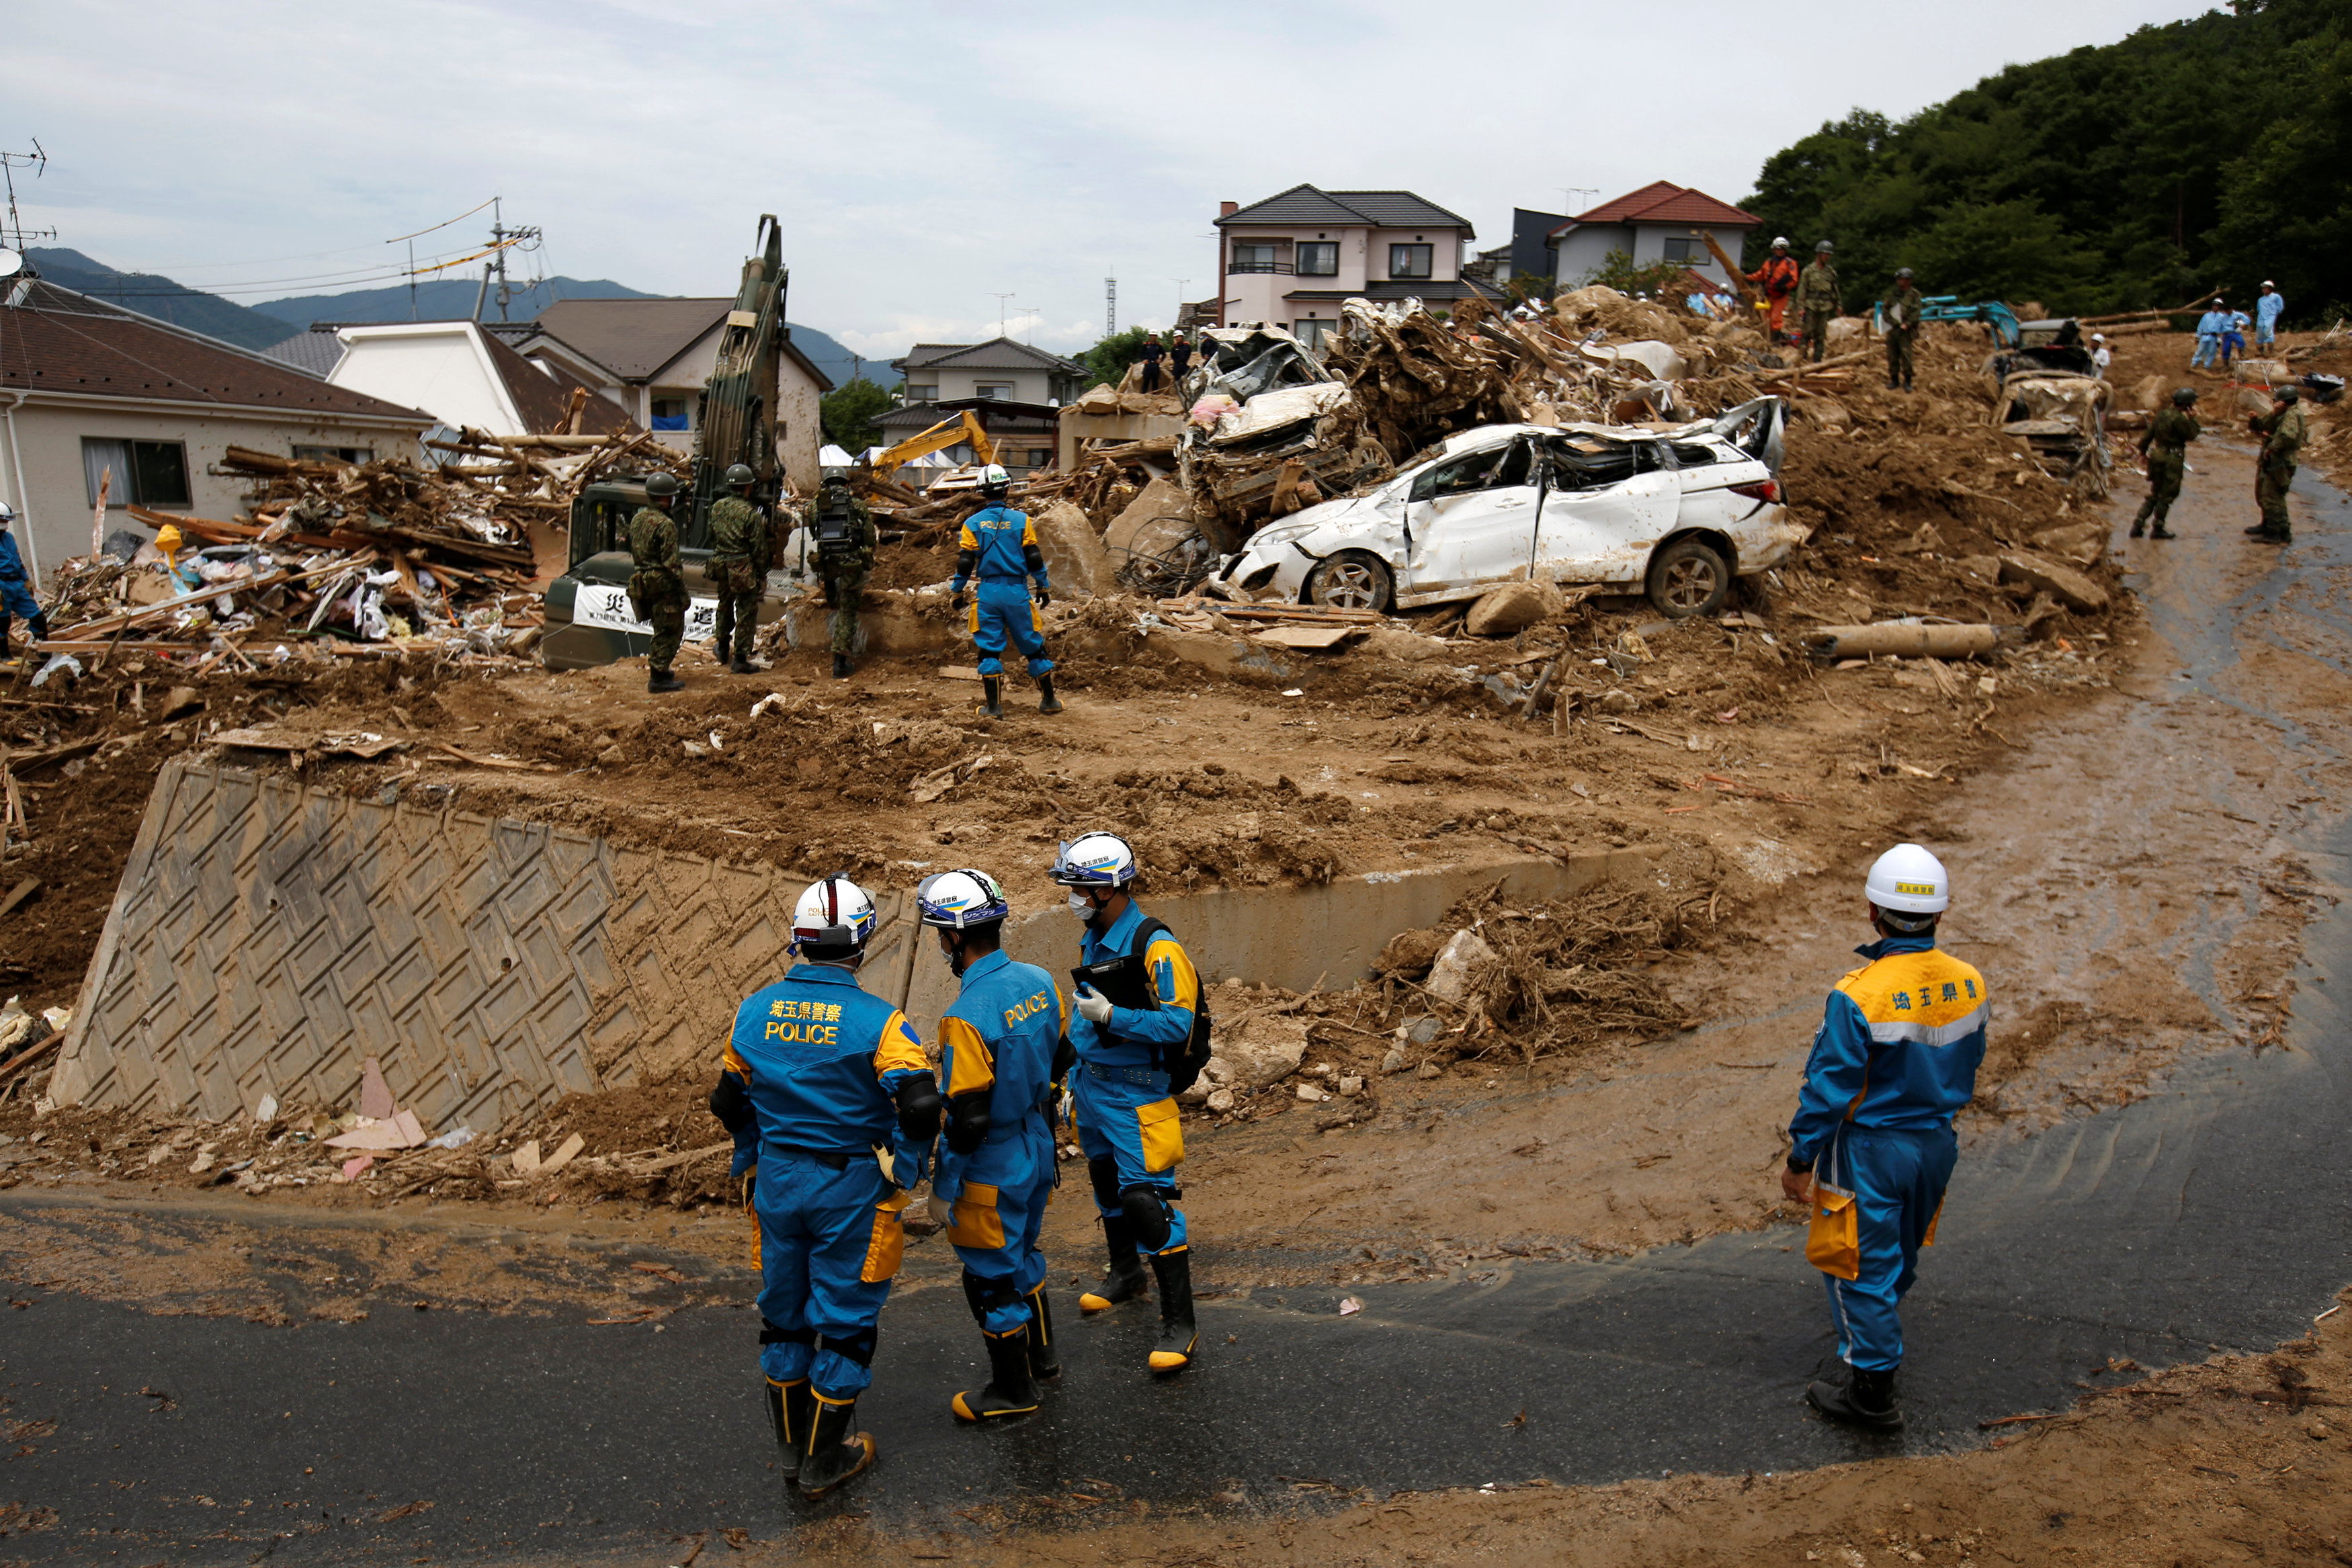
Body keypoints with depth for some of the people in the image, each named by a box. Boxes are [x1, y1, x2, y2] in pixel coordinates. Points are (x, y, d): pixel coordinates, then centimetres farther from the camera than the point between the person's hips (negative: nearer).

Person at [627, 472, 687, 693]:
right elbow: (671, 562, -20)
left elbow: (633, 552, 16)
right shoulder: (665, 524, -19)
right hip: (663, 583, -9)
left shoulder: (637, 519, 8)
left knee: (661, 628, 22)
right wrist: (683, 590, -16)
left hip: (642, 581, 9)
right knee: (670, 631, -1)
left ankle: (658, 669, 28)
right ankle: (659, 677, -1)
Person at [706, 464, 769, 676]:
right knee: (746, 612, 3)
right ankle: (740, 660, 4)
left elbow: (712, 538, 11)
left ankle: (722, 647, 40)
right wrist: (762, 575, -3)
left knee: (725, 606, 25)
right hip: (743, 569, -6)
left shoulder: (717, 507, 2)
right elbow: (759, 548, -12)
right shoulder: (751, 513, -15)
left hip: (720, 565, 6)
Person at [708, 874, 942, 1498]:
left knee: (783, 1311, 20)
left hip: (776, 1182, 5)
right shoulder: (877, 1020, -18)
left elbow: (729, 1102, 8)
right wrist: (901, 1174, -8)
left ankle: (792, 1445, 35)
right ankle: (825, 1459, 22)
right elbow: (921, 1107, -24)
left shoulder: (755, 1011, -3)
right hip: (851, 1189, -4)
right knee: (844, 1318, 11)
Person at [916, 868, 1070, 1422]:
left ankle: (1013, 1388, 28)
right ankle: (1042, 1356, 45)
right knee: (1022, 1253, 28)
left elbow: (968, 1118, -25)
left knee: (992, 1278, 12)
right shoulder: (1039, 981, -5)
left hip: (994, 1171, -8)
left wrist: (943, 1187, -12)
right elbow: (1059, 1059, 8)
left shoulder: (967, 1017, -29)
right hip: (1037, 1149, 8)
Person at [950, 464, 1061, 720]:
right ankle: (1049, 700, 17)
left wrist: (956, 592, 12)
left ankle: (995, 706, 3)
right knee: (1033, 646, 10)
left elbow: (965, 563, 0)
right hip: (1017, 591, 0)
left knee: (989, 649, 5)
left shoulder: (973, 523, 0)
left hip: (988, 592, 0)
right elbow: (1034, 558, 0)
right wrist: (1044, 588, 12)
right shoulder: (1021, 520, -1)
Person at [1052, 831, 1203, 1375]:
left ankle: (1179, 1323, -2)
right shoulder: (1092, 940, 6)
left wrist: (1111, 1015, -27)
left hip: (1135, 1094, -8)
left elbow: (1177, 1024, -23)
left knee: (1146, 1200, -11)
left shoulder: (1155, 947, -21)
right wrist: (1075, 1077, 21)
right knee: (1106, 1183, 23)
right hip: (1093, 1086, 9)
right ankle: (1125, 1273, 47)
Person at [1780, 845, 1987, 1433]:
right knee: (1902, 1252, 28)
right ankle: (1875, 1329, 55)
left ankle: (1873, 1390, 19)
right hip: (1937, 1144, 7)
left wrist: (1800, 1161, -9)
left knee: (1860, 1264, 9)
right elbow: (1969, 1067, 7)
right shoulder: (1969, 985, -9)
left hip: (1870, 1151, -7)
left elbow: (1828, 1091, -21)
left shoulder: (1858, 997, -29)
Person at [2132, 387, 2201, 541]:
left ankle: (2137, 525, 9)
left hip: (2157, 455, 8)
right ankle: (2158, 528, 8)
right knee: (2167, 495, 2)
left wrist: (2143, 450, 23)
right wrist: (2192, 420, 1)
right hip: (2171, 459, -8)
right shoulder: (2179, 419, -17)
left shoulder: (2162, 415, 8)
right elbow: (2191, 435, -10)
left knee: (2154, 493, 15)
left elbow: (2148, 434, 13)